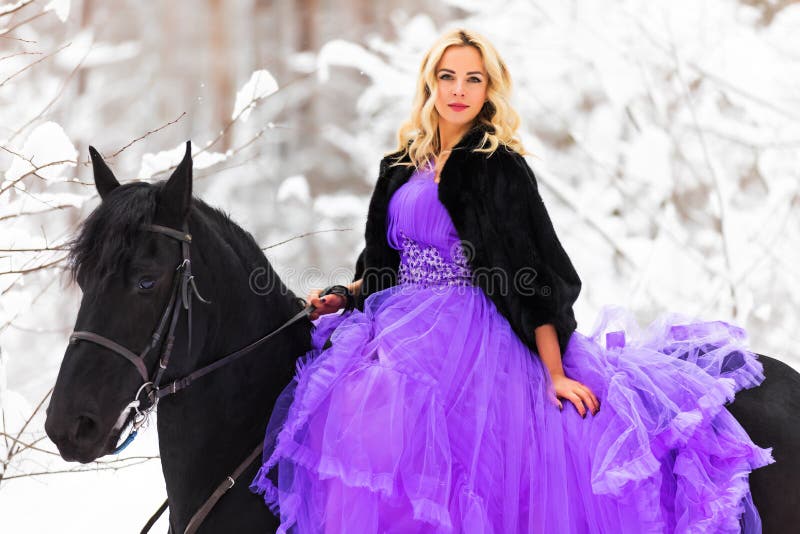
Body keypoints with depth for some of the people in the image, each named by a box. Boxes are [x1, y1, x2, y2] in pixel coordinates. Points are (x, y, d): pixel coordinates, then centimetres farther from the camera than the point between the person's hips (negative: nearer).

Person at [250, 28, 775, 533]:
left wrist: (555, 374, -13)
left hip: (472, 337, -6)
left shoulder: (502, 169, -4)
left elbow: (529, 275, -9)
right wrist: (346, 298, 5)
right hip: (399, 325, 6)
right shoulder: (402, 167, 14)